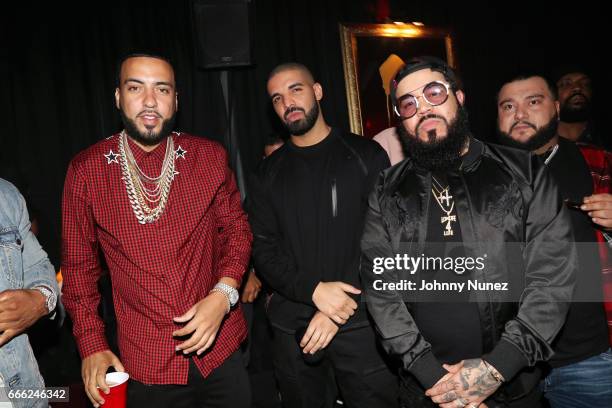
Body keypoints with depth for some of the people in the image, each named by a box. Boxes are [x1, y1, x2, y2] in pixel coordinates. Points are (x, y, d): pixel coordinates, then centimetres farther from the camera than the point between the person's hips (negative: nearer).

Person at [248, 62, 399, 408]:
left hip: (361, 324, -2)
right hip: (293, 328, 3)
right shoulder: (268, 174, 7)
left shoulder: (367, 156, -1)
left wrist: (340, 309, -14)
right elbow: (264, 249, 1)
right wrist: (314, 290, -16)